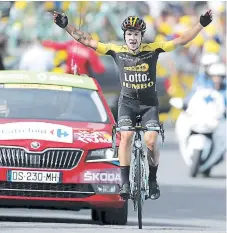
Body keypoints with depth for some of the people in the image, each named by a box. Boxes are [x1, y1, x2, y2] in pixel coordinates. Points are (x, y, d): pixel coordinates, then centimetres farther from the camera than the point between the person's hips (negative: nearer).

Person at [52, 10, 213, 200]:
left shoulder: (152, 50, -7)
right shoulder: (117, 51, -5)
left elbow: (182, 41, -10)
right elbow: (88, 41, -5)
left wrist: (202, 24, -20)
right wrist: (66, 26, -11)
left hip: (149, 103, 0)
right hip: (127, 102, 0)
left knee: (151, 142, -16)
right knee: (126, 137, -22)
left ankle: (153, 181, 7)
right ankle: (125, 183, -19)